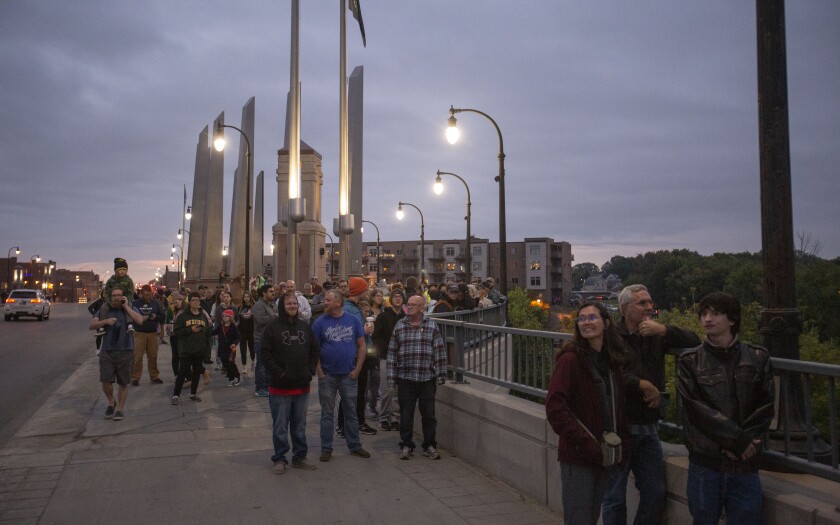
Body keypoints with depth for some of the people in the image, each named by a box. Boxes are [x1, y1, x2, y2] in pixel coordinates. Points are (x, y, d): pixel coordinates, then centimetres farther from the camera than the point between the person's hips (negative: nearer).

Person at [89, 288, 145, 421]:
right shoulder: (104, 310, 8)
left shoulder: (130, 309, 2)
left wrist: (126, 306, -12)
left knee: (123, 383, 5)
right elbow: (91, 325, 3)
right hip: (107, 352, 1)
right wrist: (105, 321, -13)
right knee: (105, 381, -6)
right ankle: (111, 403, 21)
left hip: (126, 352, -1)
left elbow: (139, 320, -16)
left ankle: (120, 409, 20)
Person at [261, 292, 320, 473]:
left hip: (302, 385, 4)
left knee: (300, 425, 14)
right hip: (280, 385, -4)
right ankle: (279, 459, 18)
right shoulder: (273, 327, -7)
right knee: (280, 426, 6)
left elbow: (314, 349, 13)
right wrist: (278, 372, -15)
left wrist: (310, 370, 2)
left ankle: (299, 457, 26)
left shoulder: (304, 326, 7)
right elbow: (264, 353, -10)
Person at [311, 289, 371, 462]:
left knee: (351, 412, 11)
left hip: (349, 375, 1)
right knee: (327, 414, 8)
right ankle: (326, 449, 18)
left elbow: (361, 346, 2)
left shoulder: (353, 320, -1)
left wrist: (357, 370, -5)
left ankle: (354, 446, 23)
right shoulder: (320, 322, -3)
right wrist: (320, 373, -8)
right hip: (327, 376, -1)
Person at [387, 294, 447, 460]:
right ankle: (406, 446, 22)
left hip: (427, 378, 0)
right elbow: (392, 352, 4)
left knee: (429, 414, 8)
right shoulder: (399, 326, 4)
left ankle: (429, 446, 23)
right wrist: (391, 377, 0)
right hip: (405, 379, 1)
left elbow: (439, 352, 0)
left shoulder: (432, 326, 1)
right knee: (406, 415, 7)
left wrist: (440, 376, -4)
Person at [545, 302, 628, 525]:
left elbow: (618, 408, 15)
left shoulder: (612, 360, 9)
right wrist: (586, 444, -20)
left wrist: (621, 446, 5)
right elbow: (555, 407, -19)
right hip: (578, 457, -6)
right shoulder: (570, 359, -12)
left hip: (606, 456, 6)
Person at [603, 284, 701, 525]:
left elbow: (693, 341, -1)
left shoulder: (655, 335, 7)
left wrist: (663, 329, -15)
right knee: (615, 497, 6)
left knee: (655, 493, 14)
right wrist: (643, 385, -17)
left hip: (648, 427, 6)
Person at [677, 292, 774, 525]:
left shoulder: (758, 357, 5)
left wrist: (746, 443, -10)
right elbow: (697, 409, -8)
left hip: (745, 463, 1)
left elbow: (765, 407, 2)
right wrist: (739, 440, -13)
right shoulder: (689, 361, 0)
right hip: (705, 462, -1)